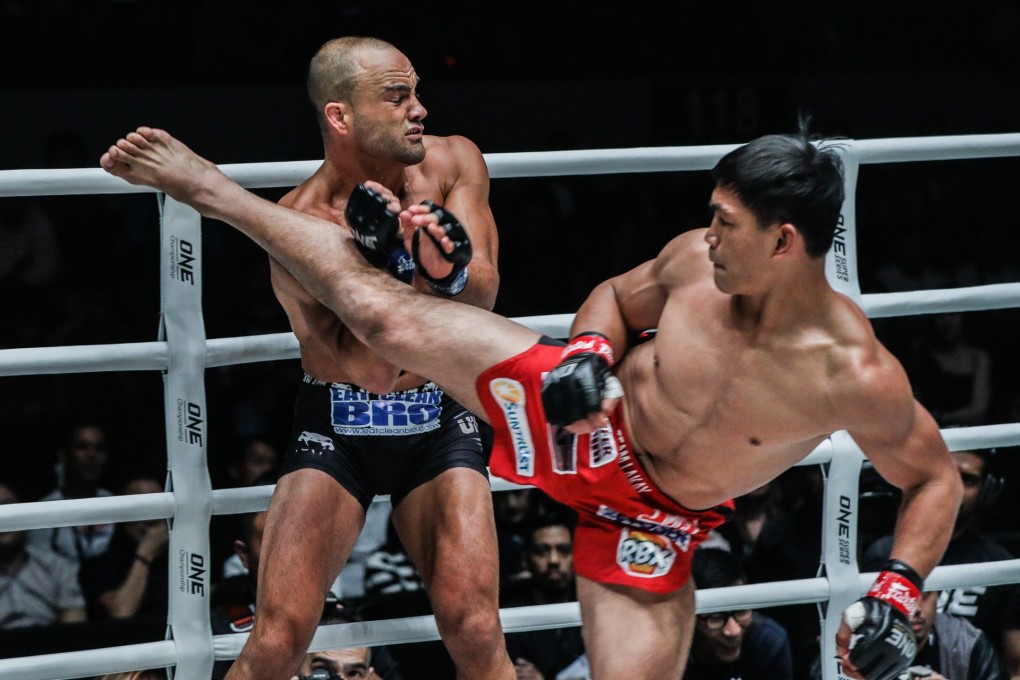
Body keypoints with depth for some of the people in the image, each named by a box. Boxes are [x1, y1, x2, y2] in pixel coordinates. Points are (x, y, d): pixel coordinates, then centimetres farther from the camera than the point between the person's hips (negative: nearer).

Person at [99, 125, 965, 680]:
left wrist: (898, 592, -25)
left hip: (650, 520, -2)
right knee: (383, 315, -3)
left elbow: (934, 477, -11)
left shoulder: (854, 376, -28)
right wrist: (590, 350, -15)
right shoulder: (698, 258, -18)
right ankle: (203, 184, 15)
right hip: (585, 418, 2)